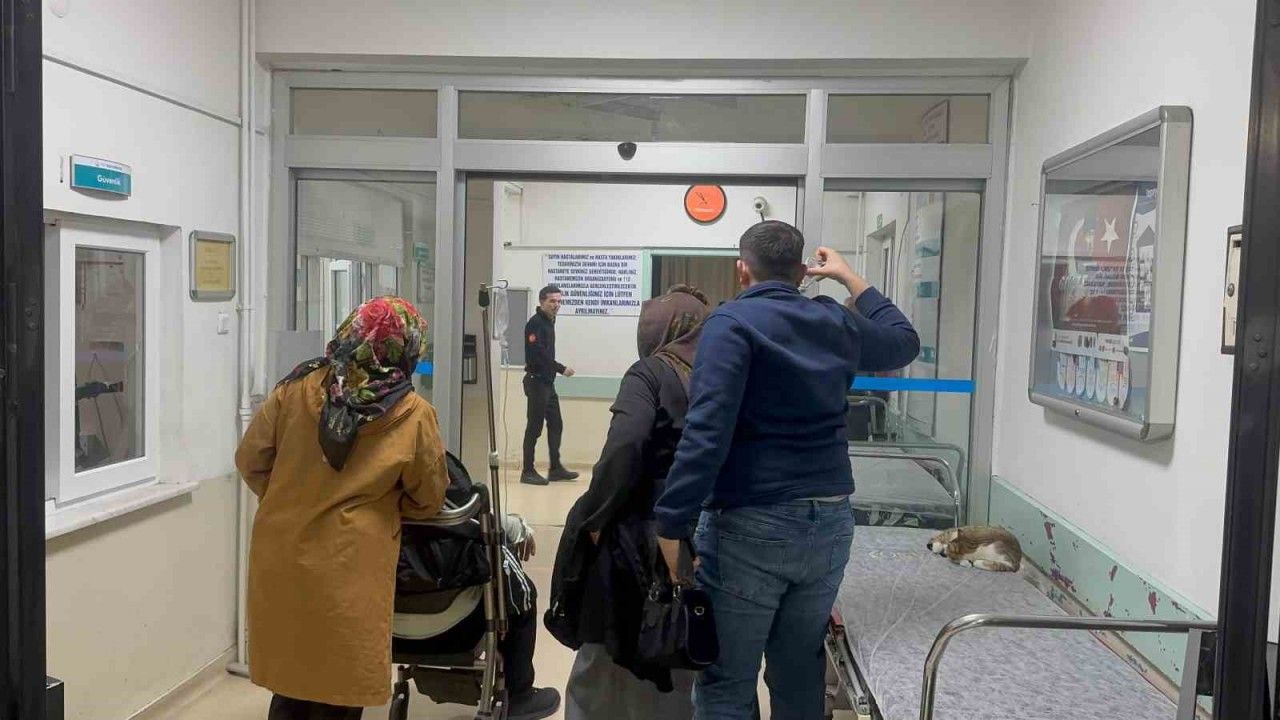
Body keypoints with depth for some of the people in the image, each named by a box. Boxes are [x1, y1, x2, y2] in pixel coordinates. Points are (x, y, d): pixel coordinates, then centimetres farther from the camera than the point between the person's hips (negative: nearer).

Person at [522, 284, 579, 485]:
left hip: (547, 382, 10)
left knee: (556, 424, 11)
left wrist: (556, 371, 12)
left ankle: (556, 468, 19)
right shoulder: (535, 323, -13)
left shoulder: (549, 322, 16)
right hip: (536, 381, -10)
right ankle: (528, 471, 3)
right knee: (534, 427, -4)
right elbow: (538, 354, -22)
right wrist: (561, 369, -20)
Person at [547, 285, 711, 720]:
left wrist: (595, 515, -14)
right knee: (680, 665, 17)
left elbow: (625, 445, -23)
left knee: (607, 664, 10)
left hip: (639, 539, -5)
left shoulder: (650, 374, -8)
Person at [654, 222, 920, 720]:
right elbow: (904, 342, 31)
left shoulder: (732, 322, -9)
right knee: (800, 672, 19)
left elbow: (707, 431, -21)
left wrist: (671, 524, -19)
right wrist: (850, 278, 39)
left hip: (750, 527, -6)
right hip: (830, 523, 6)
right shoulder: (836, 323, 9)